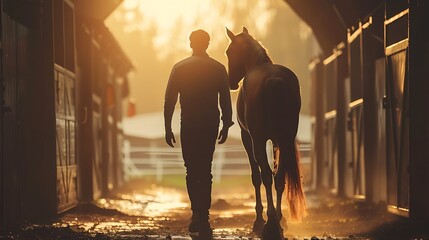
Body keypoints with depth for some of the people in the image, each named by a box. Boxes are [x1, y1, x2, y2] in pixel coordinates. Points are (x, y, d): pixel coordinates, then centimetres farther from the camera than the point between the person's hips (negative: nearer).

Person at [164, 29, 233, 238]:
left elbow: (169, 100, -3)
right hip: (210, 126, 1)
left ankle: (198, 214, 3)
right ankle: (202, 217, 3)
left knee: (192, 170, 11)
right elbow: (225, 101, 1)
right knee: (205, 170, 7)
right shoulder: (218, 69, -1)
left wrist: (168, 128, 2)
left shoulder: (179, 68, -3)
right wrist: (226, 126, 10)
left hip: (188, 126, -1)